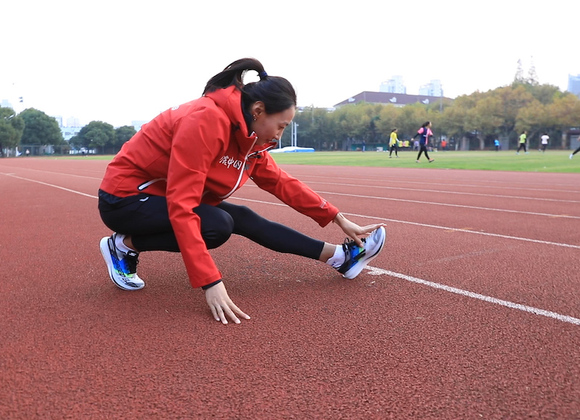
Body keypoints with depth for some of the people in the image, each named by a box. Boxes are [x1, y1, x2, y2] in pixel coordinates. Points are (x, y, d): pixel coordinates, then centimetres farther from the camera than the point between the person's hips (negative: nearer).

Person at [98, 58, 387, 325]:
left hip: (162, 197, 8)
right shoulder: (206, 121, -29)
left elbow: (282, 183, 7)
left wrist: (338, 218, 7)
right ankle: (124, 245, -9)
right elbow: (181, 207, -34)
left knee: (243, 220, -2)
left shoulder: (249, 136, -1)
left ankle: (340, 256, 5)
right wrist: (210, 282, -37)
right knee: (217, 225, -25)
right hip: (123, 198, -8)